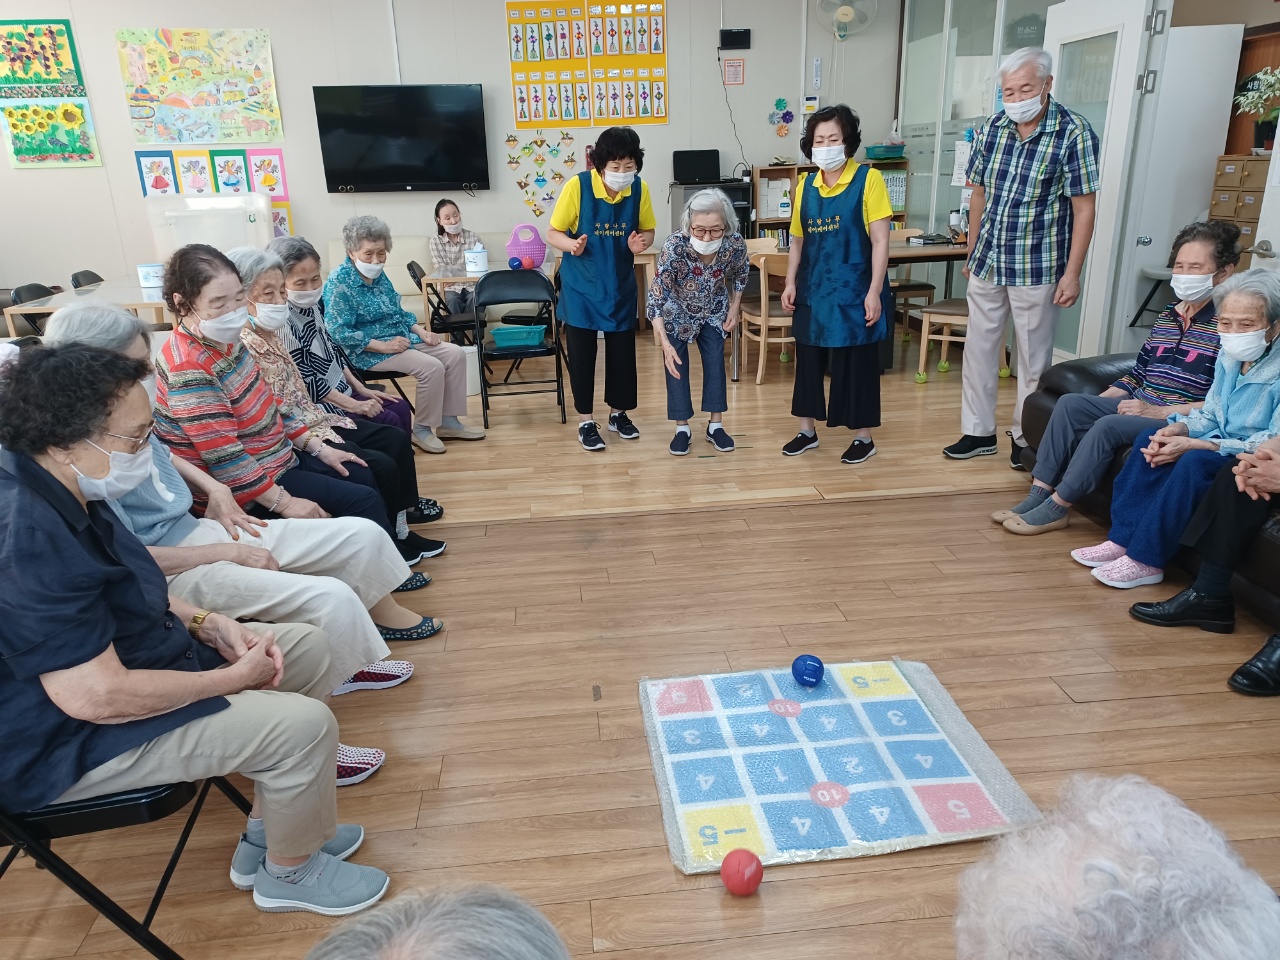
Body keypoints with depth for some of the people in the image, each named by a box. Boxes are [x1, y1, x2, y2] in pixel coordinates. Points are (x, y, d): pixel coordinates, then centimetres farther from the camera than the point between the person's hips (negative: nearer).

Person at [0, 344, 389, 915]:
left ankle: (265, 835, 20)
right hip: (69, 742, -10)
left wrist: (210, 624, -1)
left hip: (120, 657, 10)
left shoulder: (56, 488, 0)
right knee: (303, 724, -22)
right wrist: (232, 678, -19)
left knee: (309, 647, 8)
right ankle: (290, 871, 9)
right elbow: (95, 697, -33)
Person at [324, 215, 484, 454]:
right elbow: (338, 332, -22)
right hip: (368, 351, -9)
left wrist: (421, 331, 1)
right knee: (431, 367, -26)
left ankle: (448, 422, 3)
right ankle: (421, 429, -7)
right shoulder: (340, 281, -16)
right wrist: (383, 346, -25)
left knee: (455, 354, -3)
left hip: (402, 337, 9)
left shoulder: (378, 274, 9)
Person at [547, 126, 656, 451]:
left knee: (623, 351, 9)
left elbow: (648, 230, 4)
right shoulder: (577, 186, -17)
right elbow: (553, 233, -10)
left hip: (621, 286, 3)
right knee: (581, 354, 3)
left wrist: (640, 242, -19)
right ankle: (585, 421, 16)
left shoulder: (639, 189, -9)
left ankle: (619, 413, 28)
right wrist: (571, 245, -32)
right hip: (581, 286, -3)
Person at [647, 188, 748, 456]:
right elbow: (656, 296, -37)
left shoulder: (736, 244, -29)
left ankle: (716, 426, 16)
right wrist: (665, 343, -43)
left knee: (715, 362, 4)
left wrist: (734, 310, -3)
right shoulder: (674, 246, -39)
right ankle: (682, 428, 11)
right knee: (676, 365, -2)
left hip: (713, 311, 3)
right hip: (677, 312, -2)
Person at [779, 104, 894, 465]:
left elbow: (880, 240, -11)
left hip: (853, 291, -5)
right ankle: (807, 430, 25)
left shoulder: (868, 179, -7)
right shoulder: (806, 185, 7)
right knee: (808, 360, 10)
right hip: (814, 290, 5)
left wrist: (874, 291, -16)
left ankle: (863, 437, 17)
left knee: (855, 363, 3)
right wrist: (790, 284, 5)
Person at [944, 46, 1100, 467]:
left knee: (1033, 358, 7)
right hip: (987, 264, 5)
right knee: (978, 349, 10)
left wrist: (1072, 273, -14)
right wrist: (972, 253, 13)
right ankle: (978, 432, 23)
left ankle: (1026, 437, 21)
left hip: (1037, 270, -4)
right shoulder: (992, 128, 2)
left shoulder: (1074, 133, -11)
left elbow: (1083, 209, -11)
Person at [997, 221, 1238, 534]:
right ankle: (1038, 494, -15)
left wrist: (1158, 411, -22)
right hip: (1139, 408, 8)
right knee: (1070, 403, -11)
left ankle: (1055, 509, -20)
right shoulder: (1167, 315, 13)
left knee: (1108, 426, -30)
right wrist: (1099, 402, 5)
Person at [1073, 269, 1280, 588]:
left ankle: (1146, 559, -24)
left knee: (1194, 461, -32)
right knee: (1150, 439, -5)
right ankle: (1122, 540, -9)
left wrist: (1196, 445, -30)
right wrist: (1178, 428, -12)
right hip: (1221, 445, 8)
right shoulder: (1229, 356, 3)